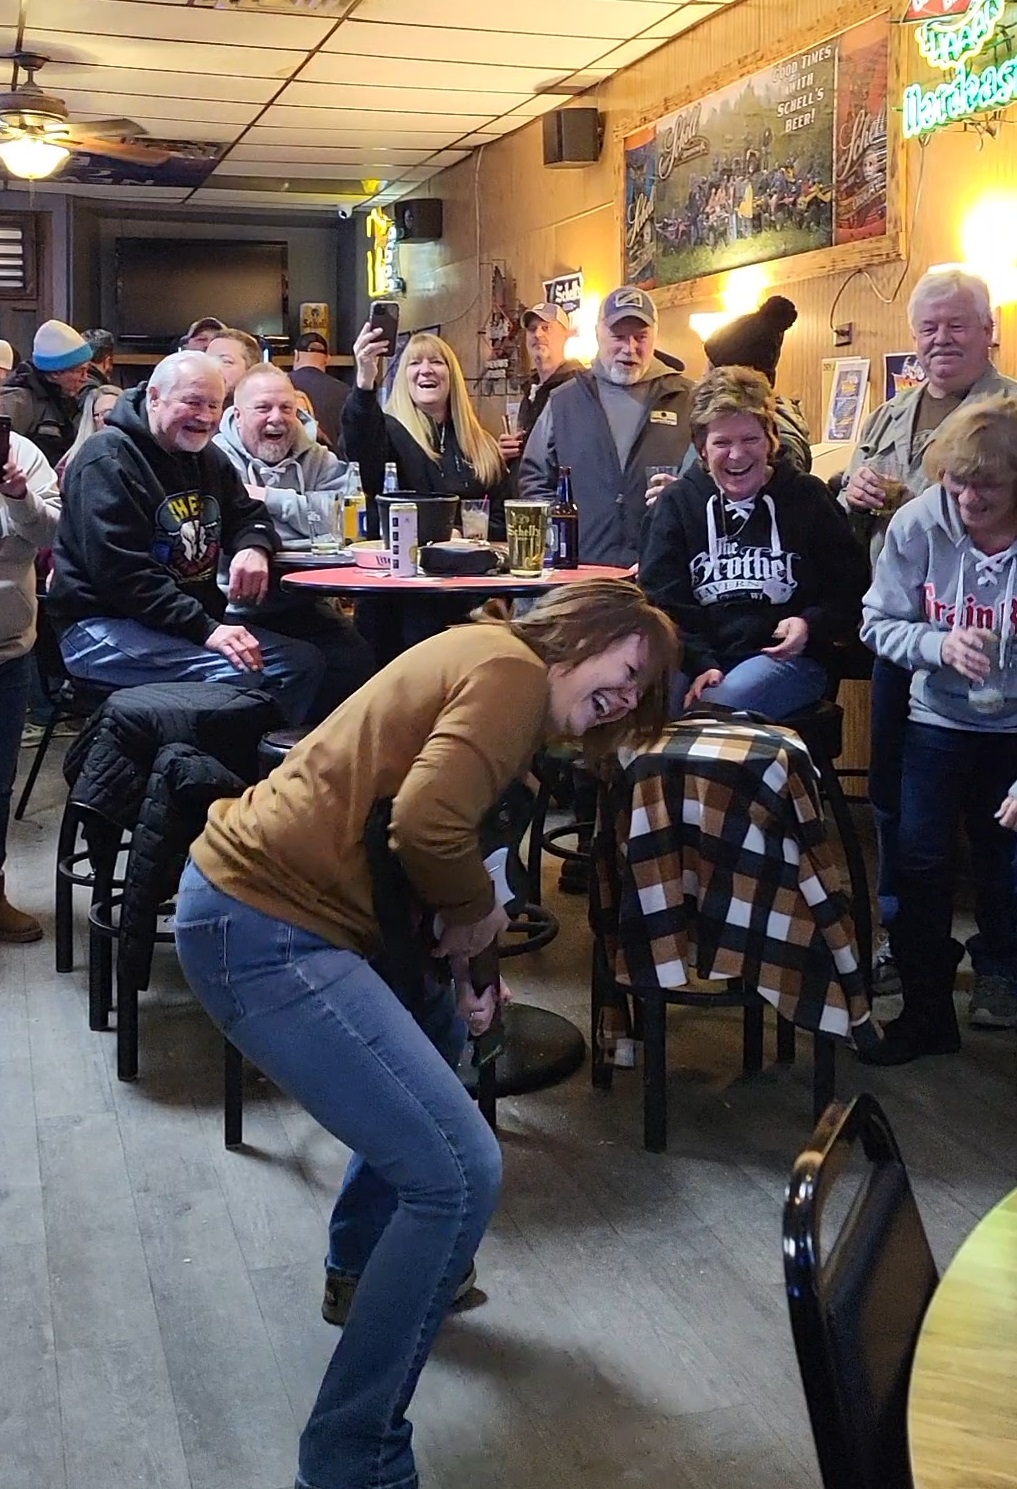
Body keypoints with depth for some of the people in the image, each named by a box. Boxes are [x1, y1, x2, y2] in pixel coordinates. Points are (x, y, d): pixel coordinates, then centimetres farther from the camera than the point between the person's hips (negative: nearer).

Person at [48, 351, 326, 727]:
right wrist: (204, 630, -28)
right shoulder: (108, 459, -14)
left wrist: (254, 548, -6)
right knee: (238, 674, -30)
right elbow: (122, 574, -22)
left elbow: (248, 515, 21)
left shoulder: (207, 457, 14)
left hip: (199, 619, 9)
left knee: (304, 661, -3)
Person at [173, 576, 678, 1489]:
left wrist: (465, 971, 3)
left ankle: (361, 1269, 48)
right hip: (261, 932, -11)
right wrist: (480, 910, -6)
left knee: (440, 1037, 33)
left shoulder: (490, 669, 19)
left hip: (276, 899, 11)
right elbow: (425, 821, -25)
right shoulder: (513, 668, -11)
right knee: (460, 1174, -13)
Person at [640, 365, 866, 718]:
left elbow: (850, 593, 8)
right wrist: (701, 664, -13)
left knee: (718, 706, -34)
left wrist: (811, 625, -13)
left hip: (786, 658, -1)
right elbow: (662, 601, 2)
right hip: (696, 660, 1)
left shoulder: (807, 498, 6)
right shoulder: (678, 501, 9)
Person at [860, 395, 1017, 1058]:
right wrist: (939, 644, -28)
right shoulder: (919, 523, -16)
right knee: (923, 860, -1)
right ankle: (926, 1008, 15)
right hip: (940, 716, 1)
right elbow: (878, 623, -6)